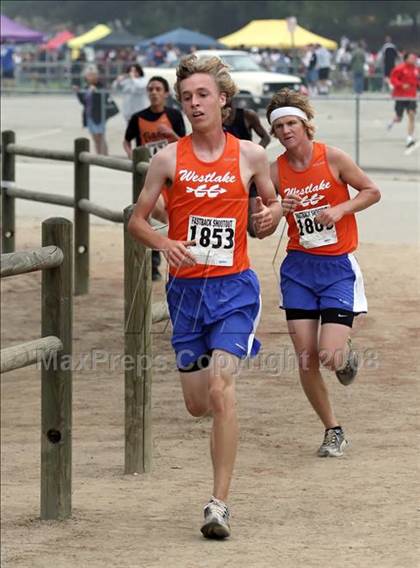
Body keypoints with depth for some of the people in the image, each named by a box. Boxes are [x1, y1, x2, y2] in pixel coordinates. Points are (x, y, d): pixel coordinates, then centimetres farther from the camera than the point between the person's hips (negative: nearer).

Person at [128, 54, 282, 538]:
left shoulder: (250, 155, 1)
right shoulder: (168, 159, 0)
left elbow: (272, 201, 17)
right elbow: (136, 220, 6)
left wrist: (271, 215, -7)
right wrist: (164, 243, -15)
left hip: (234, 287, -2)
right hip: (186, 288, 2)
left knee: (220, 390, -19)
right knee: (197, 404, 8)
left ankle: (219, 503, -16)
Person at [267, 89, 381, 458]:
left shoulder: (332, 158, -7)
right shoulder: (276, 171, 0)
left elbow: (372, 191, 2)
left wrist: (341, 209, -14)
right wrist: (279, 209, -15)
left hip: (338, 267, -3)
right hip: (299, 268, 3)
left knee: (329, 357, -14)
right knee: (305, 359, -2)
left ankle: (347, 355, 25)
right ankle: (333, 430, 16)